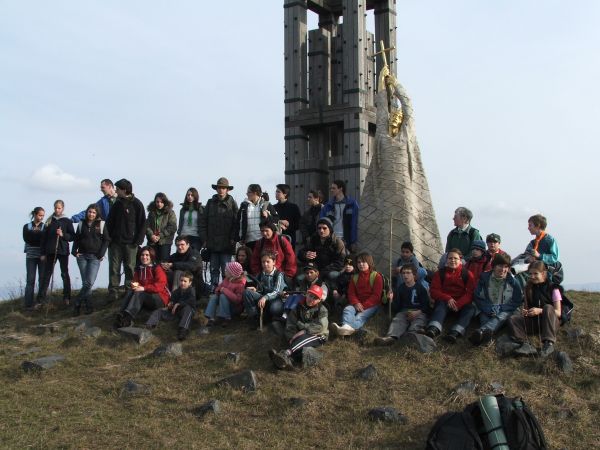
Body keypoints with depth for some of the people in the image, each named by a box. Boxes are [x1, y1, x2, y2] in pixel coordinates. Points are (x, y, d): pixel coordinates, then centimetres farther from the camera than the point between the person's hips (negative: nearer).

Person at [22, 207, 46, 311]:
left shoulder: (45, 226, 8)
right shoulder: (27, 226, 8)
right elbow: (26, 239, -8)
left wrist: (34, 233, -12)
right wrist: (40, 235, -12)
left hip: (42, 255, 0)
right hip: (31, 256, 0)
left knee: (42, 279, -2)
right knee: (30, 280, -5)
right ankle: (29, 303, -6)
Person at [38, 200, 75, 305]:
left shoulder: (67, 221, 4)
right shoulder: (50, 221, 8)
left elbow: (72, 236, 2)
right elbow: (44, 237, 8)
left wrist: (63, 235, -16)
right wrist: (43, 253, 4)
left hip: (63, 251, -2)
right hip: (50, 251, 2)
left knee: (65, 274, 4)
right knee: (46, 274, 2)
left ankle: (67, 298, 7)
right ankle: (41, 298, 2)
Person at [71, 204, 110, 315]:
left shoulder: (101, 224, 3)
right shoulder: (81, 224, 10)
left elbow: (106, 240, 2)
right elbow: (76, 239, 15)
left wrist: (101, 254, -6)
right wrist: (75, 251, 1)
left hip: (95, 257, -2)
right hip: (82, 256, 3)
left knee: (90, 282, -14)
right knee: (85, 283, 0)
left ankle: (77, 304, -4)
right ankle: (88, 306, 4)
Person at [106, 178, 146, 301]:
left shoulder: (137, 204, -4)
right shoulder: (117, 204, 8)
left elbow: (142, 224, -4)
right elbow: (109, 222, 11)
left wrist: (138, 241, -9)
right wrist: (109, 237, 1)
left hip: (130, 243, -3)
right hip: (116, 242, 4)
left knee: (130, 268, 3)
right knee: (114, 268, 1)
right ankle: (113, 292, 4)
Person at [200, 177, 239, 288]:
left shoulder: (232, 203, 3)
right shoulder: (210, 203, 10)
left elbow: (236, 222, -2)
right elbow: (203, 222, 8)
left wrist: (233, 239, -9)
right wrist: (204, 238, 1)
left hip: (226, 243, -3)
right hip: (212, 243, 3)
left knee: (226, 270, -1)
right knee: (214, 269, 9)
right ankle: (213, 288, 15)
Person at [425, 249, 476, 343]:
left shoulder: (467, 274, 6)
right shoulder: (440, 273, 8)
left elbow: (470, 293, -5)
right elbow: (433, 291, 1)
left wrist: (458, 304, -22)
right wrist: (448, 298, -18)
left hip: (461, 304, 0)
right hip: (444, 301, 0)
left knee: (470, 309, -30)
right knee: (440, 305, -33)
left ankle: (455, 332, -55)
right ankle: (433, 329, -60)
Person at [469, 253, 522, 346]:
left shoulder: (512, 281, 2)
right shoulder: (484, 277, 4)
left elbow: (517, 301, 2)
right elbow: (477, 297, 4)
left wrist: (500, 308, -13)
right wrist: (489, 308, -14)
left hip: (505, 311, -3)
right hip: (487, 312, 3)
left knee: (502, 316, -38)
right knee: (484, 318, -33)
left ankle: (481, 331, -70)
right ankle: (486, 335, -68)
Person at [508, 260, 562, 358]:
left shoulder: (553, 288, -4)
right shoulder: (529, 289, 9)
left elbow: (558, 313, -9)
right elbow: (526, 306, 12)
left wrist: (540, 311, -26)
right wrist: (524, 312, -14)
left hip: (550, 322, -4)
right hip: (533, 322, 4)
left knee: (548, 307, -35)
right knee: (512, 319, -19)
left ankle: (549, 344, -41)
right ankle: (524, 344, -38)